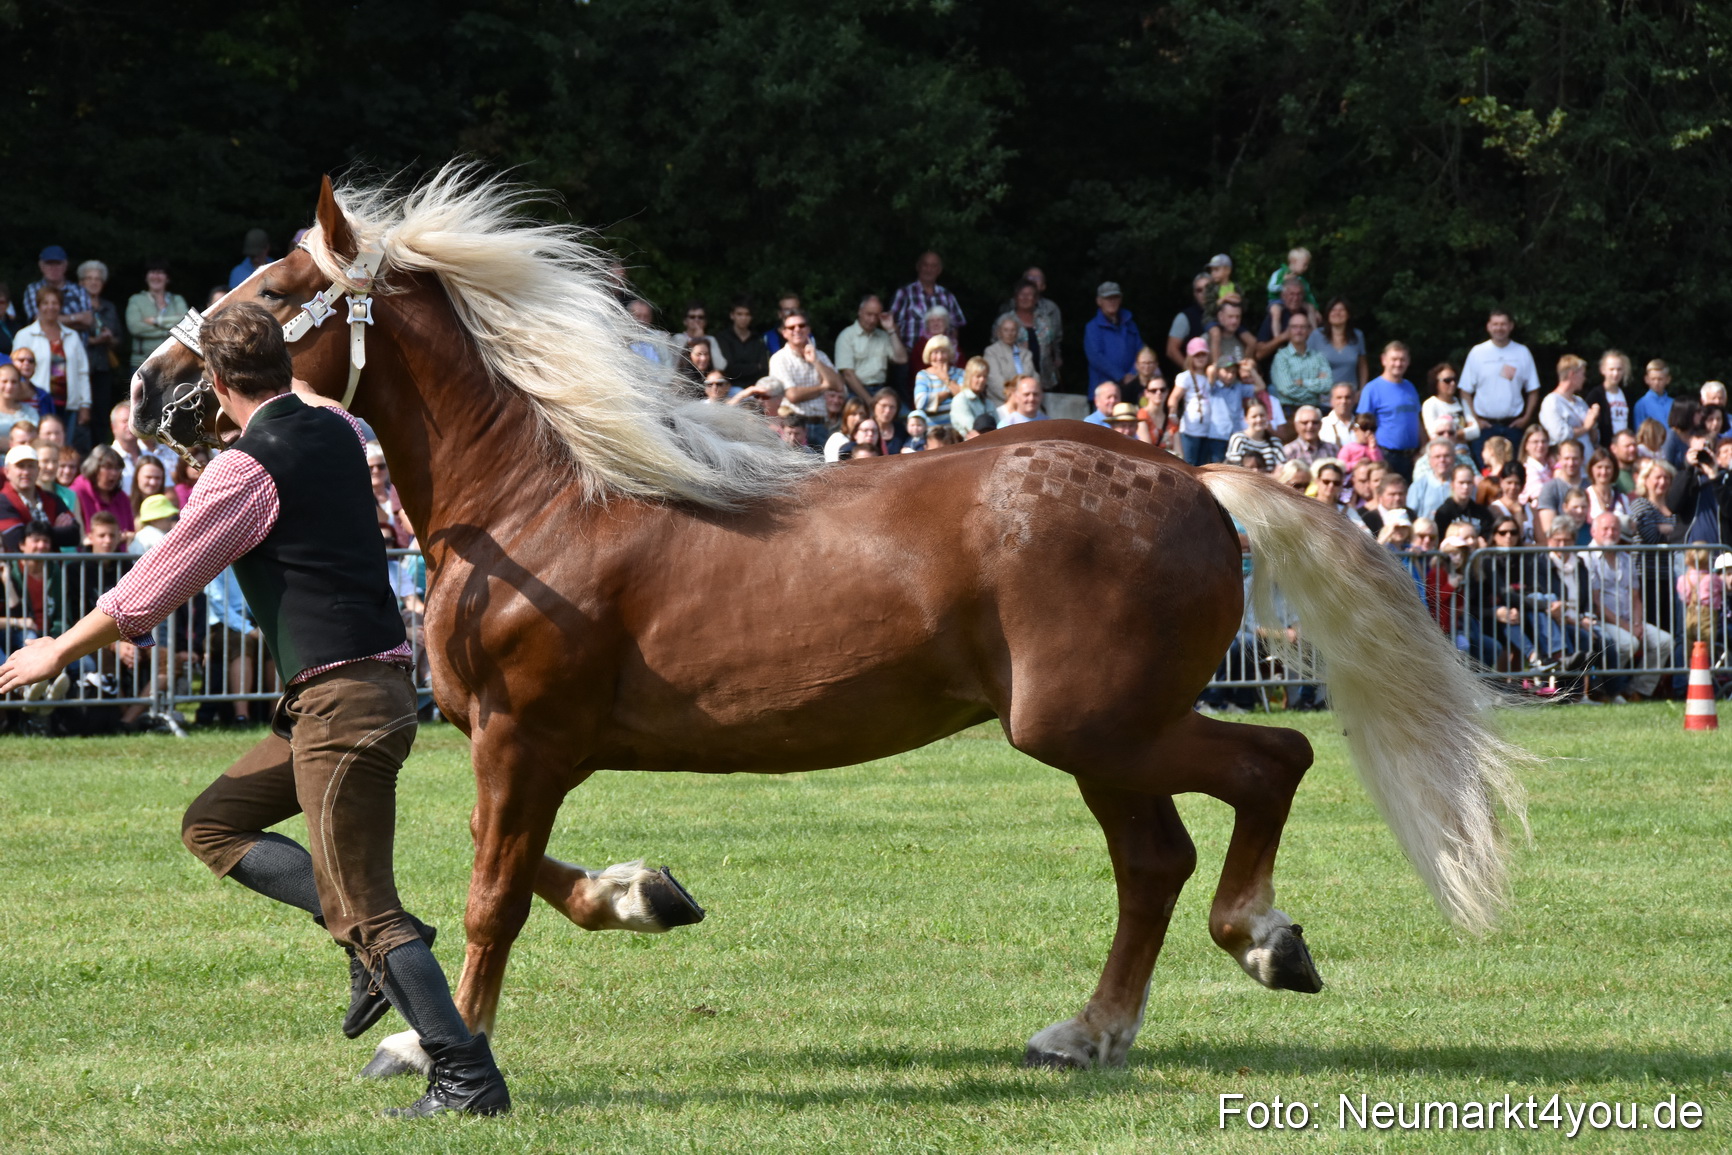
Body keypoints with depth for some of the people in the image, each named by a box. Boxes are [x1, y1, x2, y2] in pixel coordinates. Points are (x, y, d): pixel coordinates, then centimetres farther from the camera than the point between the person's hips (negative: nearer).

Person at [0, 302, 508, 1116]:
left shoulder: (247, 468, -14)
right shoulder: (336, 431, 9)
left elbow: (153, 590, -7)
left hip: (342, 704, -9)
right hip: (373, 678, 9)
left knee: (364, 914, -6)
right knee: (212, 824, 16)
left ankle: (469, 1079, -5)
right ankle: (380, 934, 8)